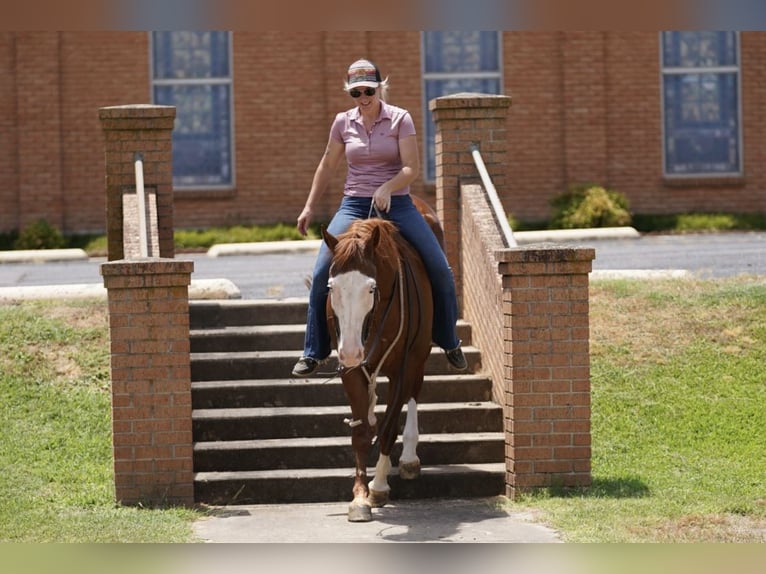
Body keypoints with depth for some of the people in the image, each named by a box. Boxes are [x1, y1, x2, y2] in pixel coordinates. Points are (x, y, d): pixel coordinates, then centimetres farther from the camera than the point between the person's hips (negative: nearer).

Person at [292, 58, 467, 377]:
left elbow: (412, 167, -11)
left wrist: (386, 188, -29)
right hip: (354, 206, 2)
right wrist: (309, 207, 13)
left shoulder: (400, 119, -4)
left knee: (440, 271, -10)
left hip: (396, 204, -1)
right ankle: (313, 353, -1)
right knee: (321, 273, -14)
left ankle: (449, 342, 13)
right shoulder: (343, 122, 4)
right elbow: (327, 166, 15)